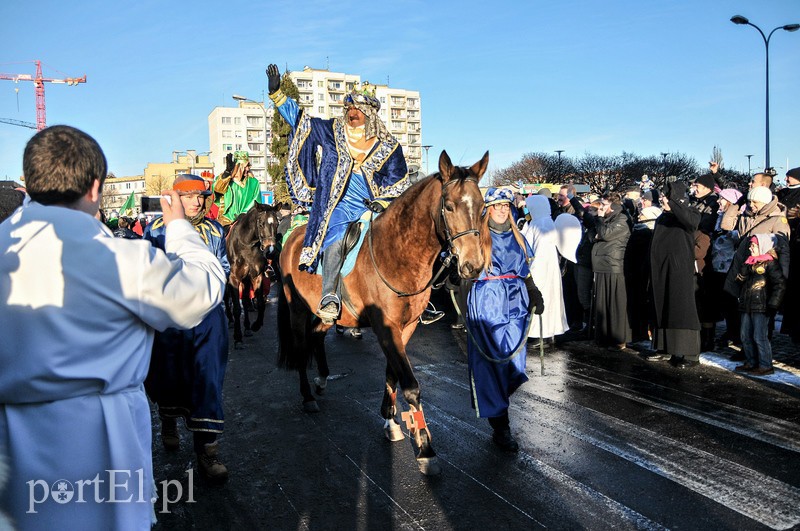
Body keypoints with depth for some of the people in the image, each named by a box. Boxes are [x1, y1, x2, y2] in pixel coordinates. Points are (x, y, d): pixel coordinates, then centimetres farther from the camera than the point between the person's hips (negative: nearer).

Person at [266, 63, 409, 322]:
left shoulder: (388, 145, 8)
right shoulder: (332, 131, 9)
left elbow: (399, 183, 9)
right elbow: (299, 119, 12)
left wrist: (383, 202, -7)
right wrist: (276, 92, 5)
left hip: (372, 206, 2)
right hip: (339, 205, -2)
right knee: (335, 238, -28)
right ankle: (329, 297, -32)